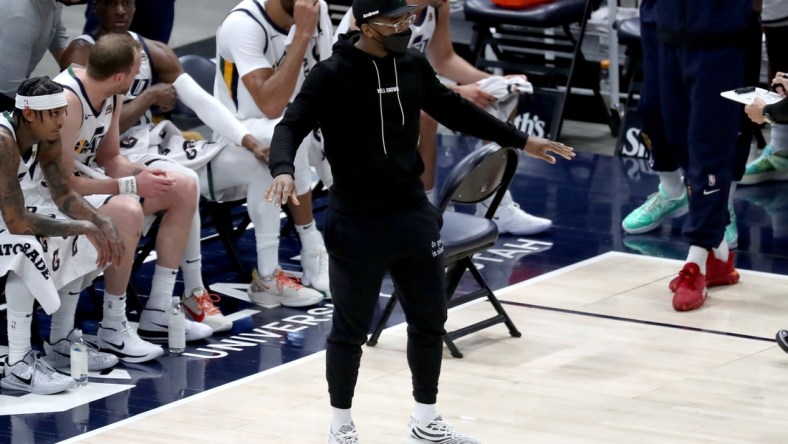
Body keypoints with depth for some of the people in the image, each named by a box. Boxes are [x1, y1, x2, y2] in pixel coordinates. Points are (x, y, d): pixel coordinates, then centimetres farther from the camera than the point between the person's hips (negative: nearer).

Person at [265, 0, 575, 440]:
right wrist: (283, 170, -37)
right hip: (357, 222, -6)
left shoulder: (413, 65, 2)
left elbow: (454, 109, 16)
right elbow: (291, 126, -16)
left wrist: (520, 140, 21)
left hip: (414, 212, 6)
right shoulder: (333, 75, -14)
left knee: (430, 321, 13)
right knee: (351, 329, 4)